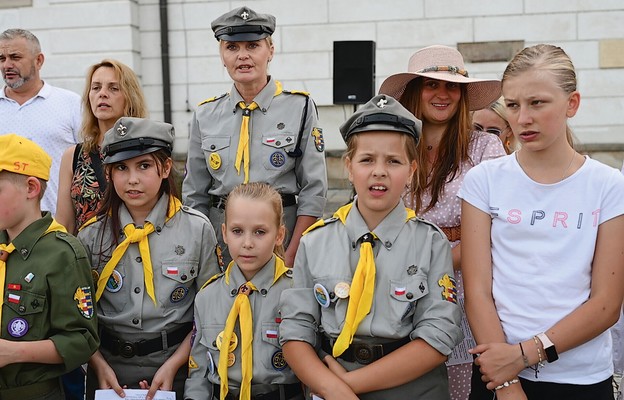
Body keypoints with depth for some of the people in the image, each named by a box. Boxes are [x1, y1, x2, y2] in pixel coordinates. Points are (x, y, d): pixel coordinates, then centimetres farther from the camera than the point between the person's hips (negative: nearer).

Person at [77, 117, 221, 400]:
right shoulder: (92, 234, -3)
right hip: (108, 368, 2)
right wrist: (100, 366, -11)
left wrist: (172, 366, -13)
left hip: (175, 368, -1)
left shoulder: (197, 228, -8)